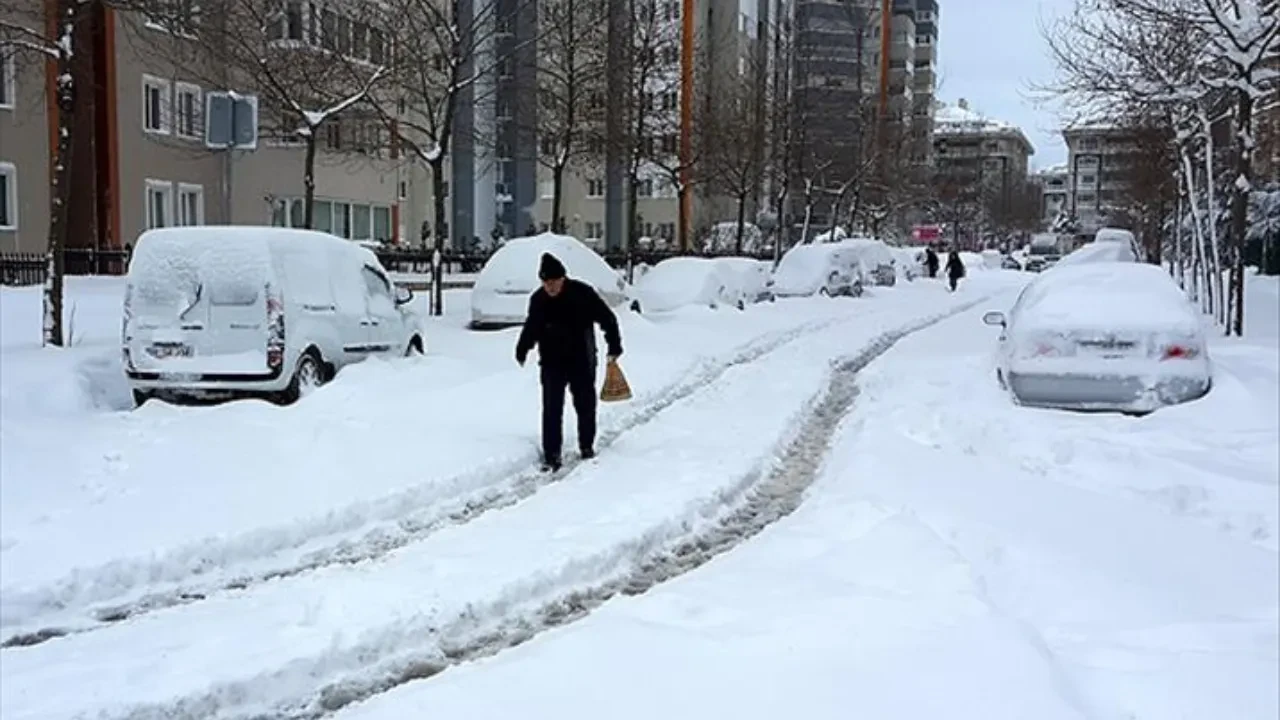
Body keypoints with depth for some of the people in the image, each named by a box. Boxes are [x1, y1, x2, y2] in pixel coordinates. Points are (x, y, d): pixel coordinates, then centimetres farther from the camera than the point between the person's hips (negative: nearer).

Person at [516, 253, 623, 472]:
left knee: (585, 406, 13)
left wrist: (614, 345, -7)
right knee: (552, 410, -4)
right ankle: (551, 456, -1)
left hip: (582, 362, -1)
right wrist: (522, 350, 6)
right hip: (552, 363, 1)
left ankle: (587, 446, 31)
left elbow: (607, 318, -6)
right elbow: (531, 328, 13)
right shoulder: (538, 299, -3)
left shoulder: (582, 293, -14)